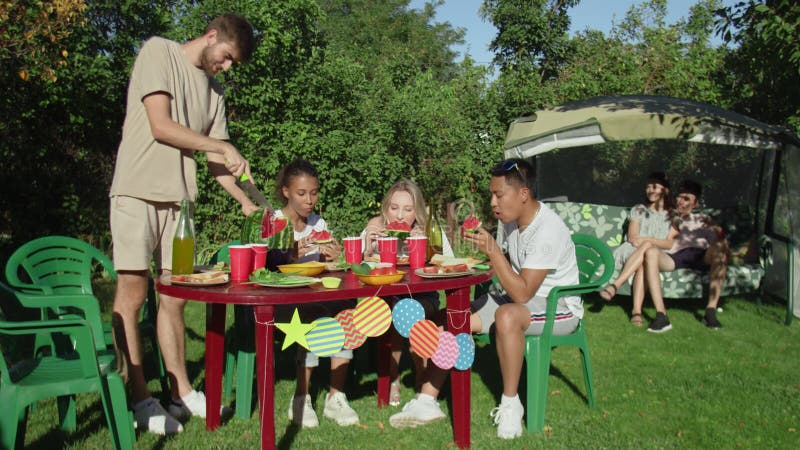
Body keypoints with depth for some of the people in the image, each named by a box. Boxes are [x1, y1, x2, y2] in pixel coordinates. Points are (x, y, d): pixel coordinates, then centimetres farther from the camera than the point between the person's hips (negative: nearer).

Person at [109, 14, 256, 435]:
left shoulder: (213, 87, 17)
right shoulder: (159, 52, -1)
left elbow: (214, 157, 14)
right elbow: (161, 127, -12)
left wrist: (244, 199, 1)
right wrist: (224, 147, -7)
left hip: (178, 198, 6)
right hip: (138, 191, -6)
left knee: (174, 297, 7)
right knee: (132, 291, -4)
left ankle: (181, 391, 15)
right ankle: (140, 399, 4)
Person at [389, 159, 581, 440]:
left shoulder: (548, 230, -25)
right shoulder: (511, 220, 1)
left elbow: (522, 293, -28)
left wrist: (493, 251, -29)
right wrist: (493, 264, -1)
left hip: (559, 308, -8)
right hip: (523, 296, 8)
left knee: (507, 315, -40)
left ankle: (510, 405, -21)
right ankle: (426, 402, -7)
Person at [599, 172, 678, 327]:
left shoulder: (673, 215, 15)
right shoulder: (638, 210, 21)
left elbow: (669, 244, 2)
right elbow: (632, 237, 7)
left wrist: (647, 240, -14)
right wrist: (645, 242, -15)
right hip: (633, 251, 1)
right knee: (644, 263, -36)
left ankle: (615, 285, -47)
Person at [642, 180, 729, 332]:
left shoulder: (702, 219, 32)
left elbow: (719, 235, 14)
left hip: (700, 256, 1)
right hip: (674, 257, -1)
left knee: (721, 246, -33)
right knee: (651, 252, -35)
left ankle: (711, 310, -33)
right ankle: (661, 316, -43)